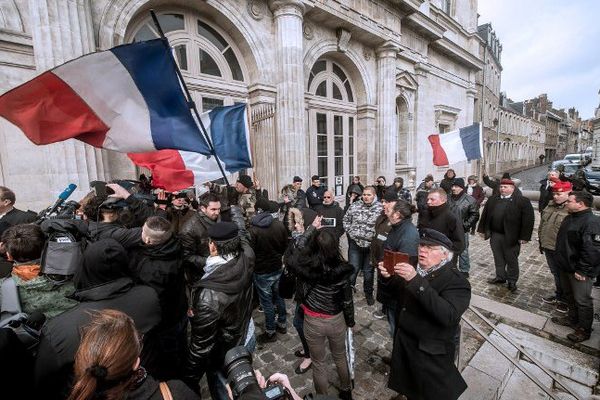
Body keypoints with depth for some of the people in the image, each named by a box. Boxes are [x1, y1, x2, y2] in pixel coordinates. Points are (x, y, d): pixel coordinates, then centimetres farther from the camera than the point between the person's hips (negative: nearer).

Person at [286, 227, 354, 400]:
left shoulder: (304, 266, -24)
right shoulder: (341, 270, -21)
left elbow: (293, 253, -2)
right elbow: (347, 300, -9)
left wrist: (312, 230, 0)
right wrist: (350, 321, 10)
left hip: (313, 322, -2)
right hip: (337, 320, 2)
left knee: (318, 363, 23)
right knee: (340, 358, 30)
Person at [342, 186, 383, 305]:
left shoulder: (380, 208, -9)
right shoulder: (355, 206, 0)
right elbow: (346, 220, 9)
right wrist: (350, 232, -1)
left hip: (371, 245, -1)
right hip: (355, 243, 1)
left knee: (368, 271, 15)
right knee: (353, 269, 6)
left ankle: (368, 293, 37)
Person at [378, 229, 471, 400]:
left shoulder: (457, 282, -20)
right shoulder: (417, 269, -2)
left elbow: (448, 315, -36)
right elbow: (402, 296, 11)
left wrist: (416, 281, -42)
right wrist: (390, 277, -10)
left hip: (430, 356, -5)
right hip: (403, 346, 6)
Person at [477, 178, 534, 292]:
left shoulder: (523, 201, -8)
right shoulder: (492, 200, 6)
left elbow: (528, 219, -11)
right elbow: (485, 215, 9)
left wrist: (524, 237, -15)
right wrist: (482, 230, 7)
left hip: (511, 237, -4)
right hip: (494, 235, 4)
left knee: (511, 259, 10)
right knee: (498, 258, 15)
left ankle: (512, 281, 25)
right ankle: (500, 277, 30)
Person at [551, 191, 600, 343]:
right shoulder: (569, 218, 6)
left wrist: (582, 271, -22)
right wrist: (559, 260, 17)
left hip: (580, 272, -9)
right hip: (565, 267, 9)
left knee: (582, 300, 7)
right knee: (569, 296, 23)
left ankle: (584, 330, 22)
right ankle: (572, 319, 40)